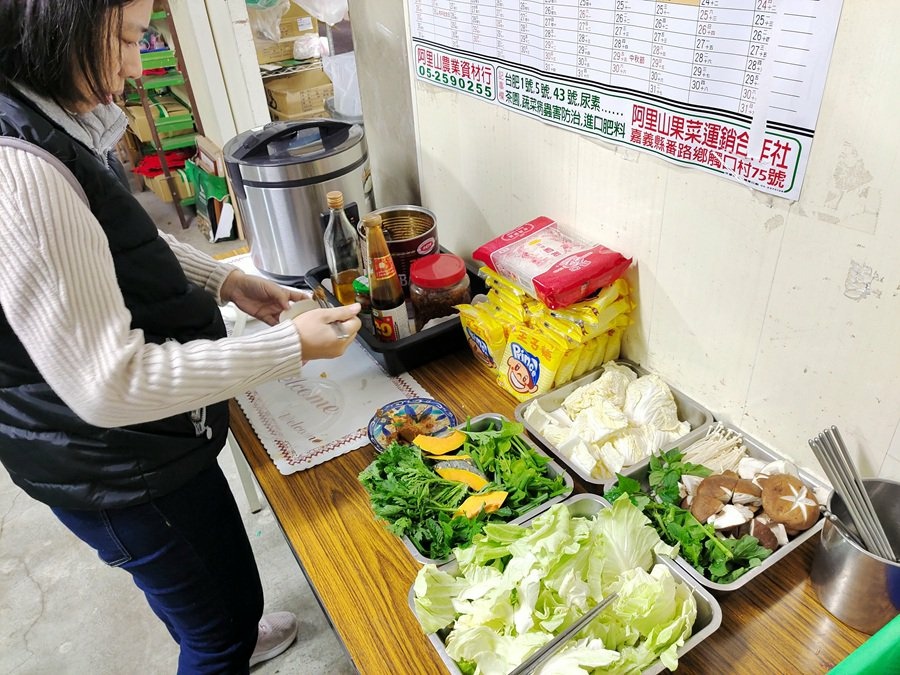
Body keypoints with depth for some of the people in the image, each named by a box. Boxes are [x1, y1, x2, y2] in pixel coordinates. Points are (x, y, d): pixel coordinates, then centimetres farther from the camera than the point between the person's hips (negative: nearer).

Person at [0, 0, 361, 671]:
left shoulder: (56, 128, -1)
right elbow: (108, 383, -31)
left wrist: (224, 279, 3)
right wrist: (291, 346, -27)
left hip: (132, 443, 10)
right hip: (116, 465, -10)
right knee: (224, 620, 13)